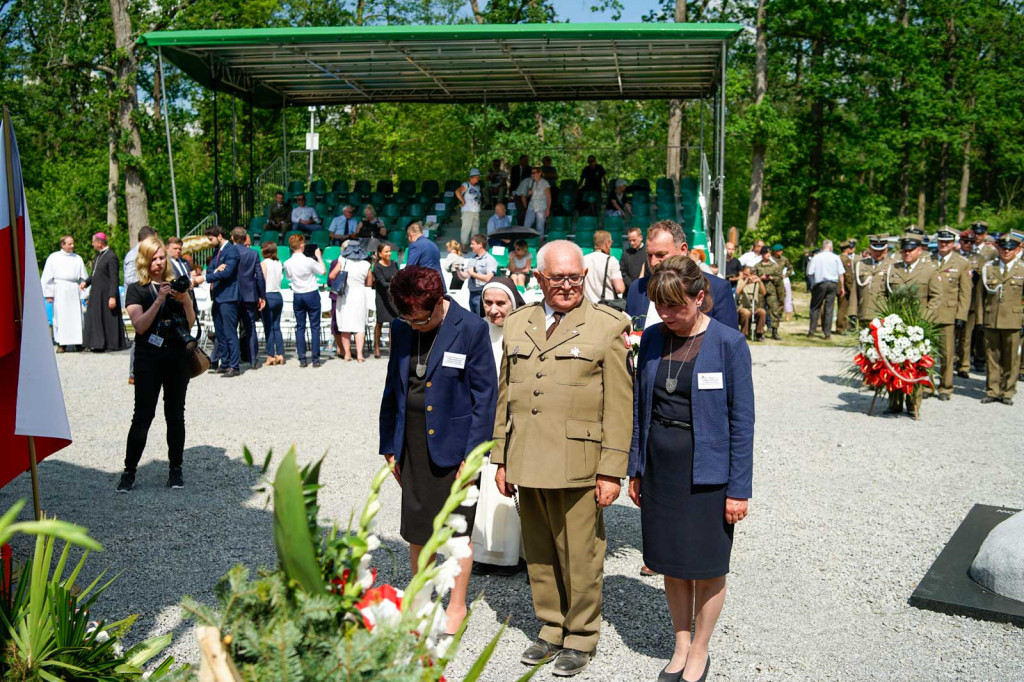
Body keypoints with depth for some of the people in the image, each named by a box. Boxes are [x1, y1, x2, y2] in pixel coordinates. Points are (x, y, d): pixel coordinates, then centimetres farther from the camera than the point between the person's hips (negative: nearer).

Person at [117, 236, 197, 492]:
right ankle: (129, 472, 4)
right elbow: (140, 325, -10)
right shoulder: (136, 290, 4)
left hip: (178, 357, 2)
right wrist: (159, 300, -18)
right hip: (149, 358, -2)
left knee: (175, 414, 6)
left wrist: (186, 301, -10)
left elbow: (190, 324, 7)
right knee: (143, 415, -5)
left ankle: (176, 469, 14)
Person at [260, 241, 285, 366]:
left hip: (268, 296, -6)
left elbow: (263, 281, -11)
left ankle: (271, 356, -1)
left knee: (268, 328, -1)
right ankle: (280, 354, 9)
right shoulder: (279, 263, 9)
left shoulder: (264, 263, -8)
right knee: (277, 327, 10)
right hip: (278, 296, 6)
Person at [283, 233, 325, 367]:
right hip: (312, 294, -3)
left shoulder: (287, 263, -4)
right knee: (315, 326, 2)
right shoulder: (309, 261, -16)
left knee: (300, 327, 8)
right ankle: (315, 359, 0)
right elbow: (323, 271, -1)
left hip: (297, 296, 3)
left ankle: (302, 359, 6)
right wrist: (319, 257, 10)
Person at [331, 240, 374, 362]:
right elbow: (369, 284, 3)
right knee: (359, 326, 5)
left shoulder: (343, 262, -7)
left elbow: (331, 276, -8)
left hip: (344, 296, 0)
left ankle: (347, 354, 9)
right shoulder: (366, 265, -3)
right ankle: (359, 354, -3)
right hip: (359, 296, 0)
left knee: (345, 326, 8)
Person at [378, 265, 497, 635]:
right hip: (413, 444, 5)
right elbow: (393, 390, 13)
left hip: (454, 445, -5)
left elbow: (485, 397, -9)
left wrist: (472, 454, -12)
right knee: (416, 528, 13)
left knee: (458, 529, 7)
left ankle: (457, 605, 25)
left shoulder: (471, 329, -11)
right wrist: (390, 446, 11)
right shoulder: (401, 329, 5)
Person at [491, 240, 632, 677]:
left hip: (578, 467, -4)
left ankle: (580, 638, 24)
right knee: (539, 556, 15)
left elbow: (619, 405, -5)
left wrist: (611, 470, -9)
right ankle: (551, 629, 33)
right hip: (528, 465, 5)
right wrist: (501, 459, 12)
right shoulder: (517, 325, 12)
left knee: (580, 559, 5)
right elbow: (505, 396, 15)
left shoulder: (607, 327, -2)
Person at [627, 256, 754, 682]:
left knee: (707, 568, 9)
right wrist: (635, 469, 9)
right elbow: (640, 406, 8)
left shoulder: (728, 343, -12)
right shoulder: (653, 338, 0)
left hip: (706, 471, -4)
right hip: (660, 467, 4)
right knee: (671, 563, 14)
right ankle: (681, 646, 33)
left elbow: (742, 421, -9)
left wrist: (739, 488, -10)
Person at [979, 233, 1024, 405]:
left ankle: (1007, 392, 14)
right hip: (991, 320, 1)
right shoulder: (988, 268, 8)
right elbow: (980, 295, 10)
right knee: (992, 357, 6)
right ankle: (992, 391, 15)